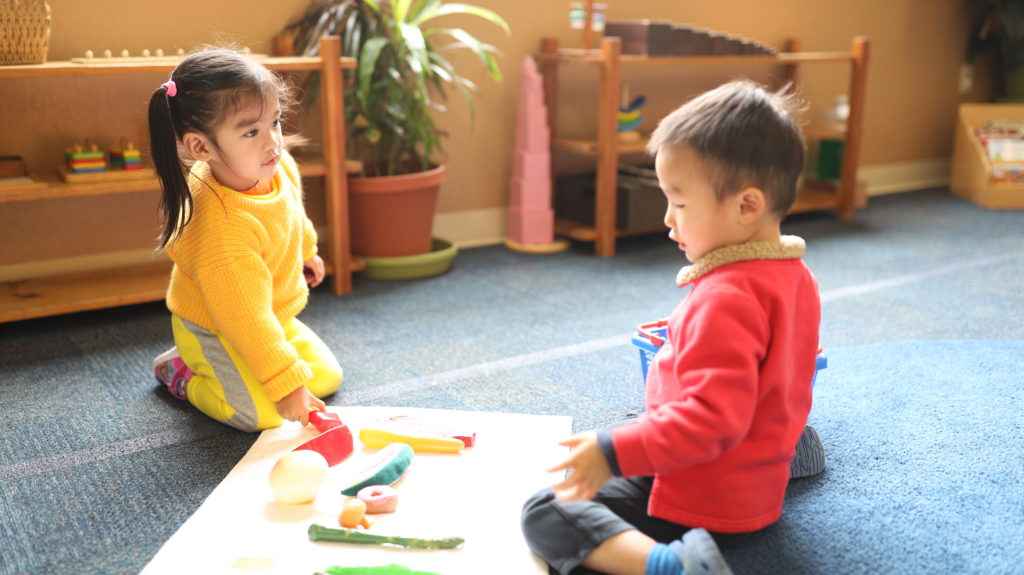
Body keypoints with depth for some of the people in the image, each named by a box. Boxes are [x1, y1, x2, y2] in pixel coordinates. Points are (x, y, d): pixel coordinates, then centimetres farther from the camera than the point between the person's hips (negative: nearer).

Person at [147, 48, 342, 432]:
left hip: (275, 318, 8)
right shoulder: (221, 228, -39)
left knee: (327, 377, 9)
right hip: (215, 331, -8)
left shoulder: (281, 168, -14)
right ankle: (182, 373, 8)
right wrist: (286, 384, -32)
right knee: (263, 413, -20)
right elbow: (246, 318, -36)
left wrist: (306, 251, 30)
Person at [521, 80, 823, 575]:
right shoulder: (796, 275, 3)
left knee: (544, 514, -14)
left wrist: (615, 453, -32)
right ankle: (790, 448, 28)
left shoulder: (726, 300, -29)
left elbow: (713, 419, -34)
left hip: (704, 508, -10)